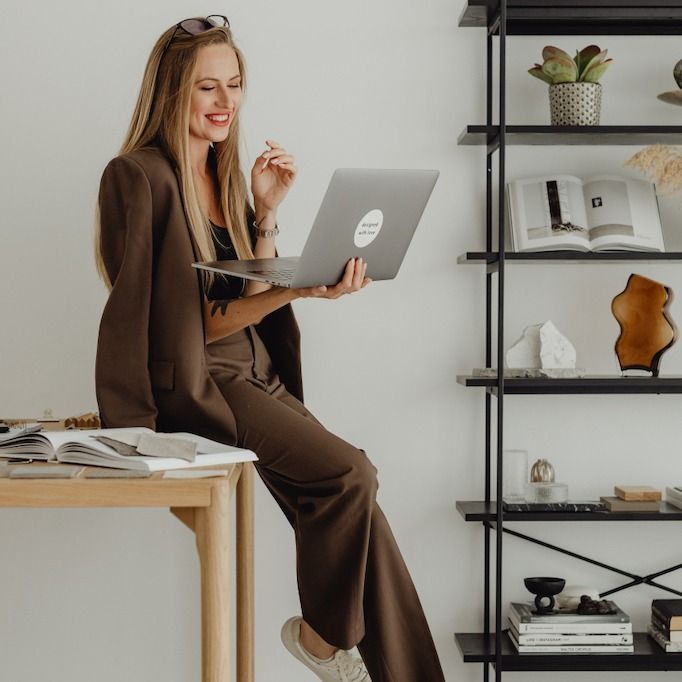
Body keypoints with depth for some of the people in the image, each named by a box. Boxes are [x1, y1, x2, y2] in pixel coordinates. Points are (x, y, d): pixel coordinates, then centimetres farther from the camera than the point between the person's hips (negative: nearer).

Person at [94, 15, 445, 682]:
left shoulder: (223, 172, 16)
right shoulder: (137, 176, -9)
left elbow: (252, 297, 14)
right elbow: (195, 323, -15)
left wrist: (266, 208, 4)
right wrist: (297, 291, -25)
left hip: (258, 373, 8)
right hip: (193, 379, -7)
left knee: (348, 491, -11)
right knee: (350, 473, -22)